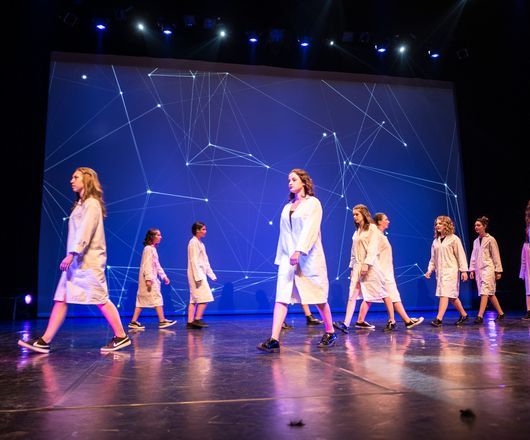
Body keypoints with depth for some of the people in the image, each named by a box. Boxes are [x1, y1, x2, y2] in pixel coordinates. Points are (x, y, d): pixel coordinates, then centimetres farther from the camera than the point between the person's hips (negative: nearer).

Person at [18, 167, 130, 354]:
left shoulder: (92, 203, -7)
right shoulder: (81, 204, 21)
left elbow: (85, 232, -19)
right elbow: (78, 232, 17)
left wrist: (71, 254, -26)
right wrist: (72, 256, 13)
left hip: (88, 261, -9)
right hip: (77, 261, 9)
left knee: (101, 299, -7)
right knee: (61, 299, 3)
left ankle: (121, 337, 0)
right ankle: (44, 341, 3)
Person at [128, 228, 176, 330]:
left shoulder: (153, 249, 18)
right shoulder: (148, 249, -11)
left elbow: (157, 265, 22)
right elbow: (147, 265, -19)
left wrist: (164, 276, 20)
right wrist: (148, 279, -25)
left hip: (152, 278, 10)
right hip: (148, 278, -10)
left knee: (142, 300, 8)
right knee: (157, 297, -7)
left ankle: (134, 322, 10)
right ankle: (162, 321, -4)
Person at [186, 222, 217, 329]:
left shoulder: (200, 243, 18)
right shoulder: (193, 242, -10)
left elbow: (205, 262, 21)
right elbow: (194, 261, -17)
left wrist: (212, 275, 19)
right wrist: (198, 276, -22)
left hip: (201, 274, 9)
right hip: (196, 274, -9)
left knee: (194, 300, 7)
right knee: (205, 297, -10)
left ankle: (190, 322, 9)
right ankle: (197, 319, -6)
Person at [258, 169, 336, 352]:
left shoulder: (313, 203, 0)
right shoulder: (287, 207, 16)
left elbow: (310, 229, -13)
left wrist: (299, 251, -24)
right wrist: (281, 257, 12)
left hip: (308, 257, -5)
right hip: (288, 257, 5)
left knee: (318, 296, 4)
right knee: (281, 296, -7)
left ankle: (330, 333, 24)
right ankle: (274, 339, -12)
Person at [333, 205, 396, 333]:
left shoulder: (372, 228, -3)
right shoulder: (357, 231, 18)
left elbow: (372, 248, -13)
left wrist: (366, 264, -21)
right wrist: (352, 266, 12)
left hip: (369, 266, -6)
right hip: (357, 266, 6)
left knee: (381, 293, 2)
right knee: (353, 295, -5)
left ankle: (392, 321, 15)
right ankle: (346, 324, -13)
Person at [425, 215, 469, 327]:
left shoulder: (454, 239, -3)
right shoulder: (435, 241, 12)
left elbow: (461, 256, -4)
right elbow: (433, 258, 15)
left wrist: (464, 270, -8)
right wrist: (430, 270, 4)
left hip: (450, 270, -6)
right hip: (439, 271, 6)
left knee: (444, 294, -13)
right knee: (451, 296, 12)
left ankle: (438, 319, -18)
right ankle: (464, 315, 28)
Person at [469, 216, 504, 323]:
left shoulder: (490, 239, -2)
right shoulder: (476, 241, 15)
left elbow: (496, 256, -3)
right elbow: (473, 257, 16)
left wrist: (498, 271, -5)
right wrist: (472, 270, 9)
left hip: (488, 268, -6)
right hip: (478, 269, 6)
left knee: (484, 292, -14)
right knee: (490, 293, 10)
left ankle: (480, 316, -19)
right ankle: (501, 313, 22)